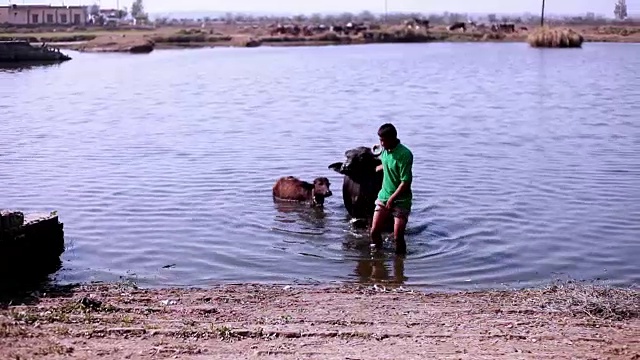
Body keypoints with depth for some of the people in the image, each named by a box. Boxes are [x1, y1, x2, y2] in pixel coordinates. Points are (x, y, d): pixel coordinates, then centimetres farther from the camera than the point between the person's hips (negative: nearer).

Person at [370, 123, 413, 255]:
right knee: (374, 231, 3)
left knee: (398, 236, -8)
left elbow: (406, 182, -20)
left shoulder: (405, 154, -21)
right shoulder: (385, 150, 2)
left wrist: (392, 199, -18)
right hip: (384, 196, 6)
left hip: (401, 200, -6)